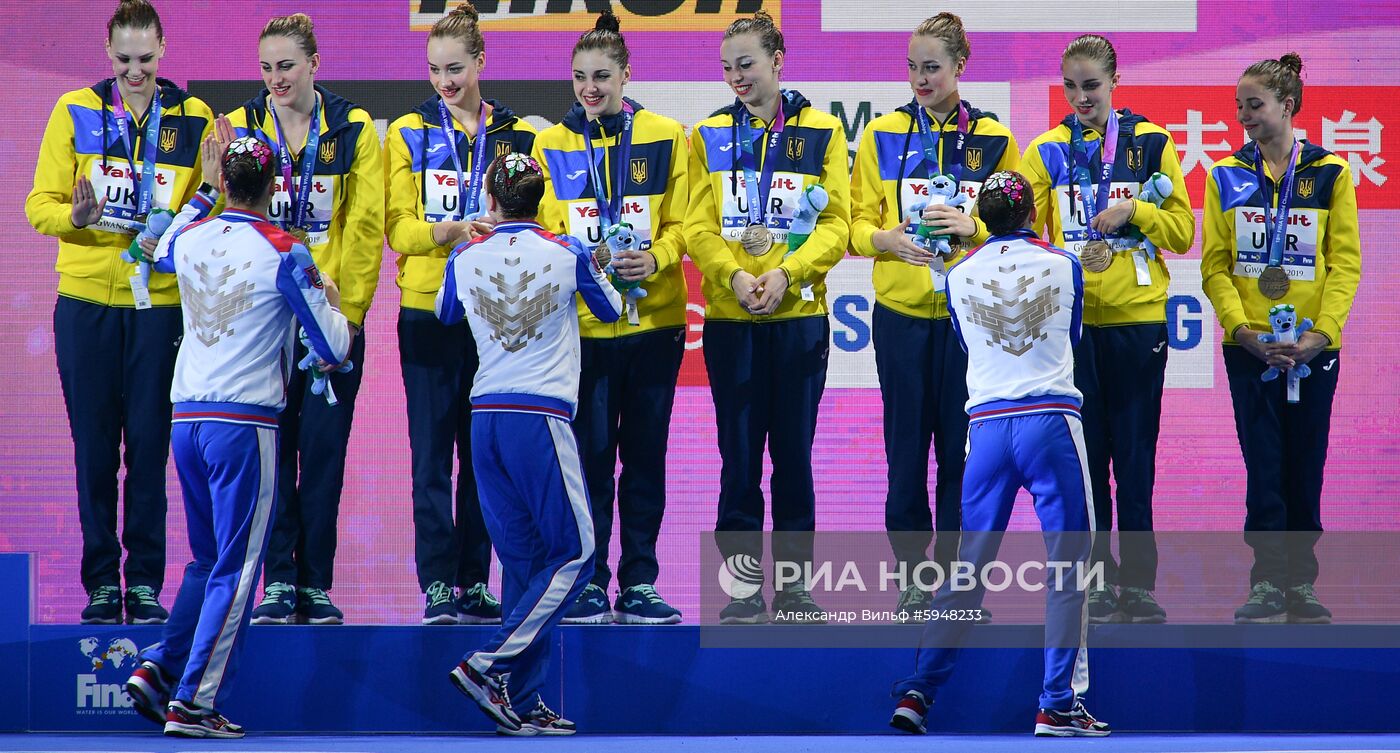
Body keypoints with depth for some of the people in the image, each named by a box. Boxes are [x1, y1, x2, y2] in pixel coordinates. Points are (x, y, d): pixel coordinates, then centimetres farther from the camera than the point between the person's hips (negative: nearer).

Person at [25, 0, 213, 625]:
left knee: (149, 446, 0)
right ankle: (101, 582, 9)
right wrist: (75, 215, -18)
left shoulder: (193, 120, 6)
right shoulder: (76, 112, 5)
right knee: (94, 449, 3)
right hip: (86, 300, 0)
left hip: (160, 301, 0)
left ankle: (145, 582, 6)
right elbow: (40, 203, 2)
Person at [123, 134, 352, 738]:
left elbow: (162, 253, 35)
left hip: (185, 418, 6)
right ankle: (193, 701, -4)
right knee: (236, 568, 0)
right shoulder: (284, 253, -8)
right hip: (245, 424, -6)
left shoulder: (190, 239, 6)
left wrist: (206, 192, 38)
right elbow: (335, 348, -5)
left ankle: (158, 667, 7)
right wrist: (330, 301, 14)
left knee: (209, 558, 20)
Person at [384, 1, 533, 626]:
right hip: (429, 311, -1)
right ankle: (436, 587, -2)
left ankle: (475, 583, 10)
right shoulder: (409, 134, 5)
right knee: (432, 455, -4)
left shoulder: (516, 135, 10)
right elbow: (397, 227, -2)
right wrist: (451, 231, -21)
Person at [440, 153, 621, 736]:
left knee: (522, 557, 9)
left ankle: (523, 705, 6)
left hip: (484, 418, 5)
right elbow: (611, 311, 15)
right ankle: (489, 665, -12)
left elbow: (446, 314, 26)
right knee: (573, 553, 2)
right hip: (541, 417, -5)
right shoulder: (567, 254, -3)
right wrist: (594, 272, 36)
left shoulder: (466, 258, 4)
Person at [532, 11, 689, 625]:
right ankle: (590, 582, 6)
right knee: (590, 454, 0)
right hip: (581, 323, 0)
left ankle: (638, 584, 11)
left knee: (645, 454, 4)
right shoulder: (552, 145, 6)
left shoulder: (665, 137, 4)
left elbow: (680, 224, 3)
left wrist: (655, 259, -17)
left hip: (653, 320, 0)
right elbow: (543, 230, 6)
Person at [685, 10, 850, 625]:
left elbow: (835, 223, -1)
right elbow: (699, 226, 1)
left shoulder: (821, 131, 4)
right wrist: (734, 276, -16)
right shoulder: (710, 135, 7)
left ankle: (793, 584, 10)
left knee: (793, 452, 3)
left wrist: (786, 273, -16)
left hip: (799, 314, -1)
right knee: (740, 454, 1)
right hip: (730, 319, 1)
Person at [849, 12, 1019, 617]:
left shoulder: (993, 141, 5)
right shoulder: (883, 135, 5)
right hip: (901, 311, 0)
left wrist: (973, 226, -14)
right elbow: (859, 225, 4)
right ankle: (913, 573, 9)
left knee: (961, 443, 1)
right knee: (906, 442, 1)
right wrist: (888, 240, -17)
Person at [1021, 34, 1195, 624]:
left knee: (1135, 455, 1)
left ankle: (1138, 583, 6)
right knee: (1084, 452, 3)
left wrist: (1134, 210, -13)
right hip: (1071, 318, 1)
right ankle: (1096, 580, 9)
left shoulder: (1150, 144, 4)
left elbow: (1183, 231, 3)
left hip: (1138, 317, 0)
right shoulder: (1046, 151, 5)